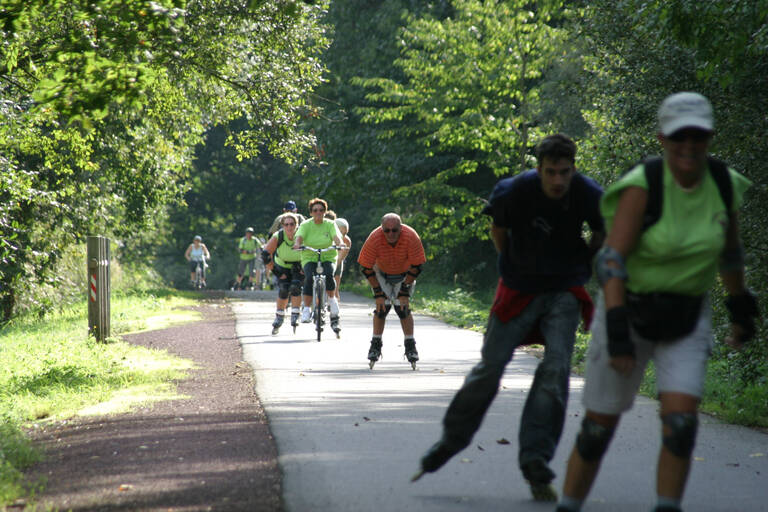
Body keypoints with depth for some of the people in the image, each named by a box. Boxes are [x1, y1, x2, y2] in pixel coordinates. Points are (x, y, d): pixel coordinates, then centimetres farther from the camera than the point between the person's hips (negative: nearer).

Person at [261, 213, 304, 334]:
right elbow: (265, 255, -19)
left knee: (295, 287, -23)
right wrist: (276, 272, -17)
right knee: (283, 290, -17)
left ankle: (295, 316, -13)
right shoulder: (278, 237, -25)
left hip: (299, 266, 0)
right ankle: (279, 318, 0)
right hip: (283, 266, 1)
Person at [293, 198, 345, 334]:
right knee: (309, 277, -28)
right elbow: (300, 236, -18)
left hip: (328, 257, 0)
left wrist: (339, 243, -40)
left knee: (329, 274, -32)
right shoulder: (306, 225, -1)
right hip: (309, 258, 0)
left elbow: (336, 236, -17)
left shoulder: (330, 224, 1)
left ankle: (332, 300, -12)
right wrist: (297, 244, -41)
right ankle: (306, 309, -21)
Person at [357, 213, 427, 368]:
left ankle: (410, 346, -6)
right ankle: (376, 345, -1)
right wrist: (378, 292, -21)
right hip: (382, 274, 1)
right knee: (381, 306, -13)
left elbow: (416, 266, -21)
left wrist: (404, 290, -22)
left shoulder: (411, 237, -31)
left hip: (404, 275, -1)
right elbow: (366, 268, -19)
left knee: (403, 307, -15)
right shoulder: (374, 239, -30)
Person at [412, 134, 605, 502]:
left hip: (564, 292, 0)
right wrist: (516, 268, 7)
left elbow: (601, 233, 8)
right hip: (519, 290, 0)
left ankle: (535, 463, -10)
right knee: (490, 367, 1)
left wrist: (583, 266, 9)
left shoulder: (589, 195, -16)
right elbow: (498, 229, 3)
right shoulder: (515, 191, -20)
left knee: (556, 370, -14)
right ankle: (451, 441, 20)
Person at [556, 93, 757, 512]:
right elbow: (612, 259, -26)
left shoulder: (722, 182, -7)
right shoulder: (643, 186, -22)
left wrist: (741, 308, 19)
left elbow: (728, 248, 11)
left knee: (681, 422, -14)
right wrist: (616, 333, -33)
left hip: (686, 320, 3)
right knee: (599, 426, 5)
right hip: (629, 311, -3)